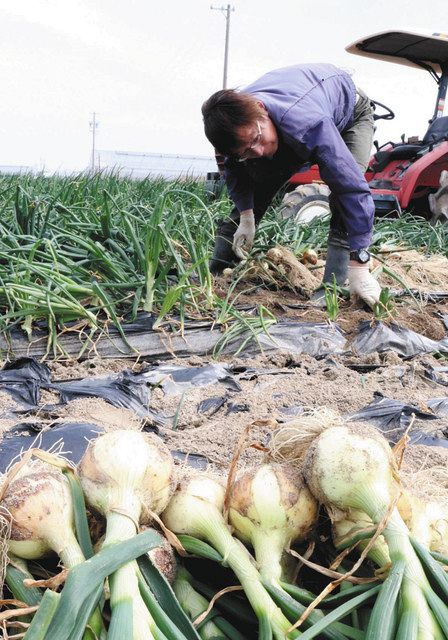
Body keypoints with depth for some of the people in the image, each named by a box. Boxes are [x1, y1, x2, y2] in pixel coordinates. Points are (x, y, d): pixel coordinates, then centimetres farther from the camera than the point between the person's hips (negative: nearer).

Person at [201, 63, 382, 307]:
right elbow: (235, 169, -6)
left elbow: (353, 189, -48)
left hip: (351, 113, -4)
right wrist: (246, 216, -17)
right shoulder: (237, 122, -30)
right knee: (257, 185, -6)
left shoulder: (309, 125, -49)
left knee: (346, 184, -31)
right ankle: (214, 271, 3)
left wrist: (359, 266, -47)